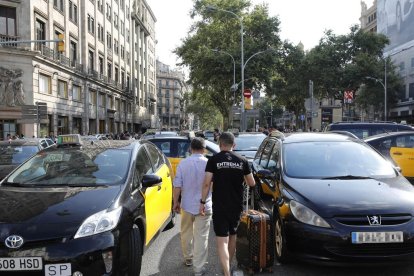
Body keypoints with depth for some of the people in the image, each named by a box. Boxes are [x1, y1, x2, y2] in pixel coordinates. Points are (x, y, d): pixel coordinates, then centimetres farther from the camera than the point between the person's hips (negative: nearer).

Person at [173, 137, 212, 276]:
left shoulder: (183, 163, -7)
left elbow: (177, 186, -6)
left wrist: (176, 202, 6)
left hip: (187, 205, 2)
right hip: (204, 206, -2)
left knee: (186, 234, 20)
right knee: (201, 237, 4)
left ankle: (188, 258, 37)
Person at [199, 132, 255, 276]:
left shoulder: (214, 160, -7)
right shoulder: (242, 161, 1)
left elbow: (207, 183, -12)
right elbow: (252, 183, 6)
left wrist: (202, 202, -3)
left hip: (219, 206, -4)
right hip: (237, 205, 4)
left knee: (222, 240, -3)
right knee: (232, 236, 21)